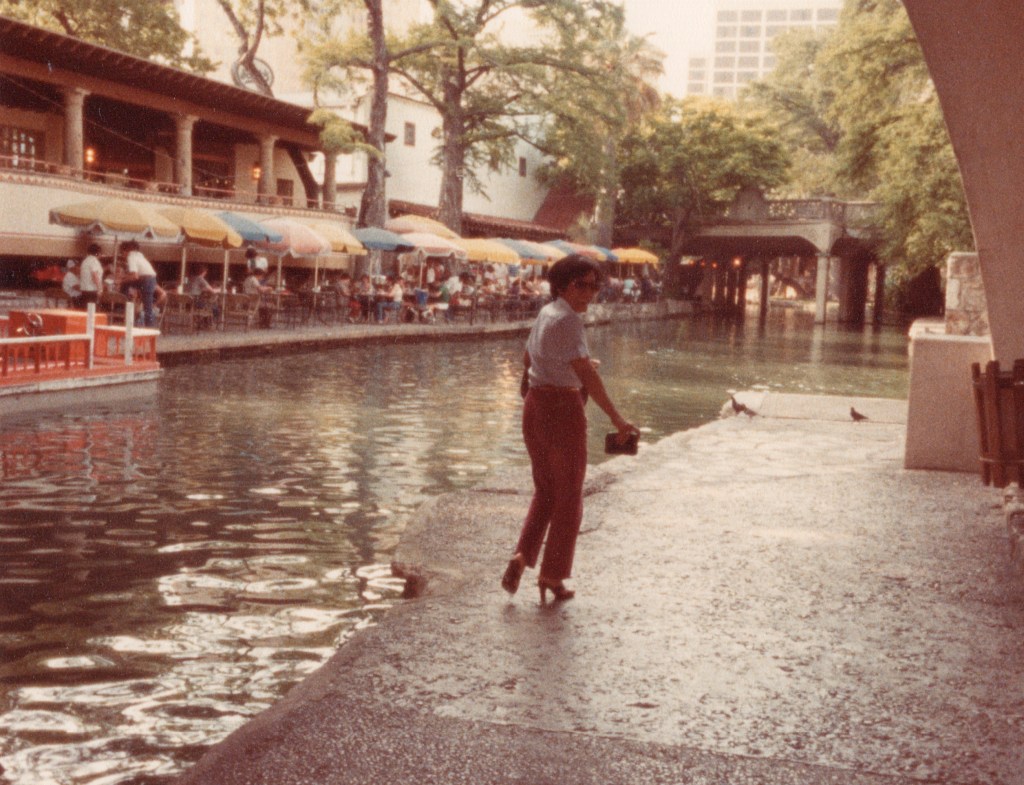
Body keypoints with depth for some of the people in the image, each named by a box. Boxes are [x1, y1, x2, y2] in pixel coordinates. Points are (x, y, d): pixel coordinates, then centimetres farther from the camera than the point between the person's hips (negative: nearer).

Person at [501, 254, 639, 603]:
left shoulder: (545, 313, 10)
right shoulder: (567, 320, -18)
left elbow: (527, 360, 22)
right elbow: (586, 375, -26)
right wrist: (617, 419, -29)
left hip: (535, 407, 8)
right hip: (564, 409, -8)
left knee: (544, 490, 20)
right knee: (568, 496, 7)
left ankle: (521, 556, 5)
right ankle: (552, 576, 16)